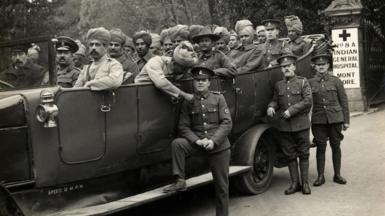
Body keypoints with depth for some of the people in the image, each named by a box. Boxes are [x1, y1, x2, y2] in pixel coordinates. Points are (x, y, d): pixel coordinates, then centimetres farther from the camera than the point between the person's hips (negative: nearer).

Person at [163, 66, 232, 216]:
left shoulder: (218, 98, 1)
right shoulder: (188, 102, 3)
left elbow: (227, 123, -5)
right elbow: (184, 126, 0)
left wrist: (213, 141, -18)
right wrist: (196, 140, -17)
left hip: (219, 146, 0)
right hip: (197, 144, 1)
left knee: (221, 186, 4)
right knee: (177, 143, -27)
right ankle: (180, 181, -18)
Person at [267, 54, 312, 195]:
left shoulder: (303, 82, -1)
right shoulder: (278, 85, 10)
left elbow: (308, 101, -9)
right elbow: (275, 100, 17)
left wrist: (291, 110, -17)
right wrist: (271, 107, -6)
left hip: (301, 124, -3)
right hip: (284, 126, 3)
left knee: (303, 154, 4)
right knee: (290, 155, 8)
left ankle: (305, 183, 13)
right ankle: (294, 183, 17)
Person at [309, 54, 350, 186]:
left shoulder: (336, 81, 3)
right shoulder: (310, 83, 5)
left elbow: (344, 101, 4)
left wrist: (346, 120, 1)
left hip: (335, 118, 0)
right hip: (318, 119, 0)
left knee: (336, 146, 6)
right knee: (320, 147, 2)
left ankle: (337, 175, 17)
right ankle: (320, 176, 10)